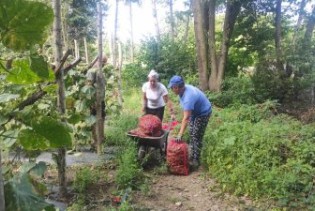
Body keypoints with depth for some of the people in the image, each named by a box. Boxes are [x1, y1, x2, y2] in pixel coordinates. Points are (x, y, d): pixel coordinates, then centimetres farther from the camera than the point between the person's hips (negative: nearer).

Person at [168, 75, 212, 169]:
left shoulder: (188, 97, -38)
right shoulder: (184, 89, -11)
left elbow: (186, 118, -41)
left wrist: (180, 135, -41)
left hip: (203, 113, -9)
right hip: (194, 112, 9)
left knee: (196, 137, -6)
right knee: (191, 135, 14)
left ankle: (195, 161, 5)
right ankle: (191, 156, 26)